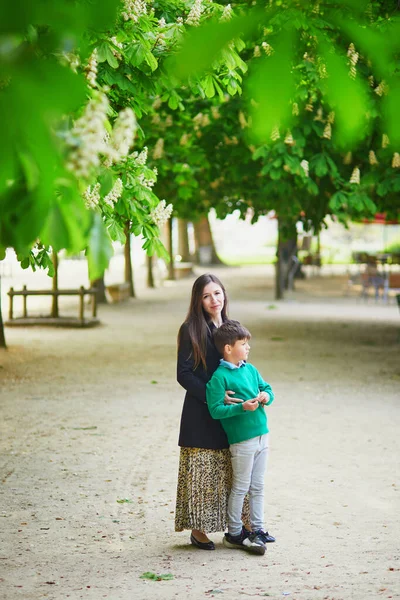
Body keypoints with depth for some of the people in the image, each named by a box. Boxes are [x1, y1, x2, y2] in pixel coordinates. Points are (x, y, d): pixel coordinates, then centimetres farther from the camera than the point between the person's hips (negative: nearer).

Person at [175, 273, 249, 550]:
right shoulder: (191, 330, -8)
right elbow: (184, 374, -11)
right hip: (201, 413, -5)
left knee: (230, 472, 10)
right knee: (202, 471, -1)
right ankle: (198, 529, 9)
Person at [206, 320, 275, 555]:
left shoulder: (251, 369, 9)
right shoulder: (219, 377, -14)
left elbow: (266, 386, 20)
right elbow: (215, 409, -18)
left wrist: (266, 395, -3)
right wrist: (242, 407, -26)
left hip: (262, 436, 7)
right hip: (242, 440, -7)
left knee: (258, 487, 15)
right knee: (240, 488, 2)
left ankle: (258, 529, 25)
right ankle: (234, 533, 14)